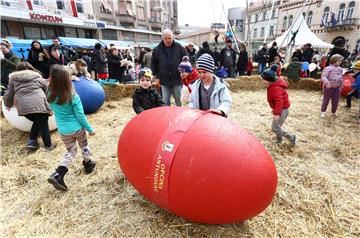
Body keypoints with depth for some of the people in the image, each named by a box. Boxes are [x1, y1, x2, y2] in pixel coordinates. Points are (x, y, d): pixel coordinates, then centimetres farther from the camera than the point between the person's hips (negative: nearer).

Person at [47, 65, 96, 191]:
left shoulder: (50, 95, -8)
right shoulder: (72, 96, -20)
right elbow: (80, 115, -17)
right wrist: (90, 129, -7)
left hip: (63, 130, 4)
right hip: (77, 127, -3)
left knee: (70, 152, 20)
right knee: (84, 146, 24)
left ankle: (57, 175, 5)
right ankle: (88, 164, 43)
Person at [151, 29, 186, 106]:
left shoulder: (179, 47, 1)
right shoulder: (157, 49, 2)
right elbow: (153, 63, 10)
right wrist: (156, 76, 4)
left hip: (177, 79, 0)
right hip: (164, 80, 1)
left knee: (178, 100, 11)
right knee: (165, 102, 8)